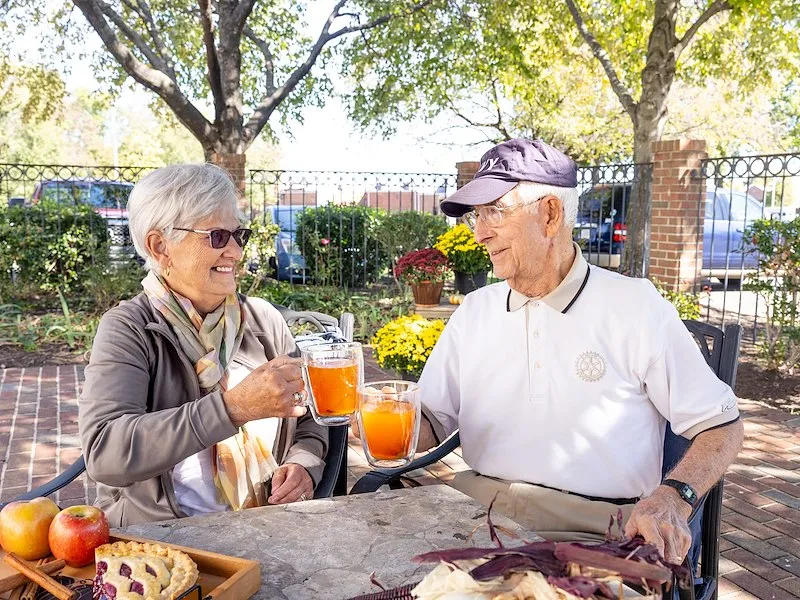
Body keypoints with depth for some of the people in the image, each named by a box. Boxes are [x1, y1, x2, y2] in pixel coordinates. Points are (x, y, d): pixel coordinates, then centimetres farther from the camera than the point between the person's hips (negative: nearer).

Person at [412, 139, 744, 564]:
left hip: (590, 531, -4)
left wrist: (672, 498, -15)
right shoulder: (473, 312, 13)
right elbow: (432, 420, 13)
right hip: (475, 508, 5)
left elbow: (722, 426, 2)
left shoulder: (637, 307, 0)